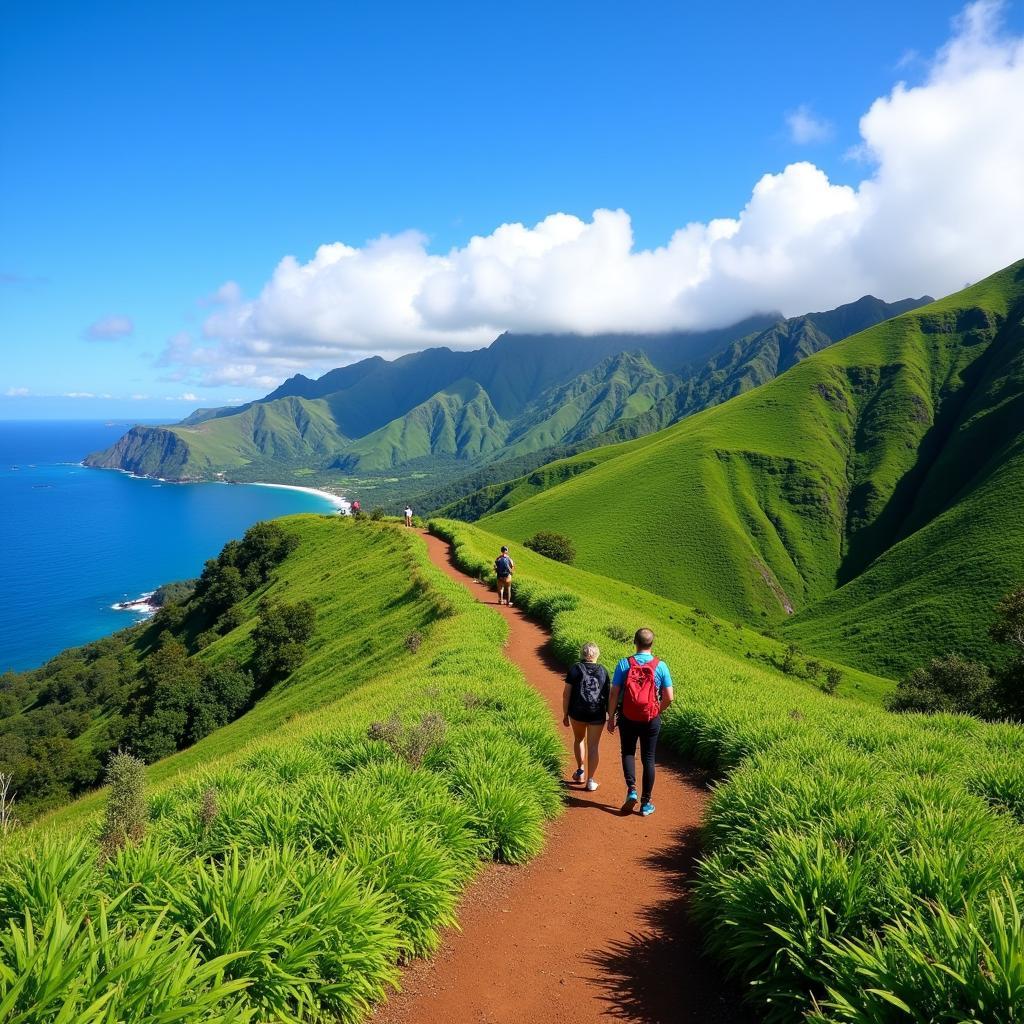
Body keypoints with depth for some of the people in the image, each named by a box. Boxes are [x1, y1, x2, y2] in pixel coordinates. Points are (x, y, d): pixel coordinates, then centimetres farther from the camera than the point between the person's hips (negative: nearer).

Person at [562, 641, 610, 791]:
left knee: (579, 739, 24)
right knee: (593, 746, 5)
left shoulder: (575, 669, 2)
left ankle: (580, 771, 29)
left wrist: (565, 714, 6)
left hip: (577, 713, 0)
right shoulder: (603, 671, 7)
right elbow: (608, 695, 6)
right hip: (597, 714, 0)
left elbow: (566, 693, -1)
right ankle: (591, 781, 3)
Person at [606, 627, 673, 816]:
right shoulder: (660, 666, -7)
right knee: (648, 759, 12)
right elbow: (669, 697, -5)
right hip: (651, 720, 1)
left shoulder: (624, 664, -9)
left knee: (628, 753, 19)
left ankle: (631, 789, -1)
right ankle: (646, 803, 16)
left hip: (628, 719, 0)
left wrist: (611, 717, 4)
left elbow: (614, 693, -8)